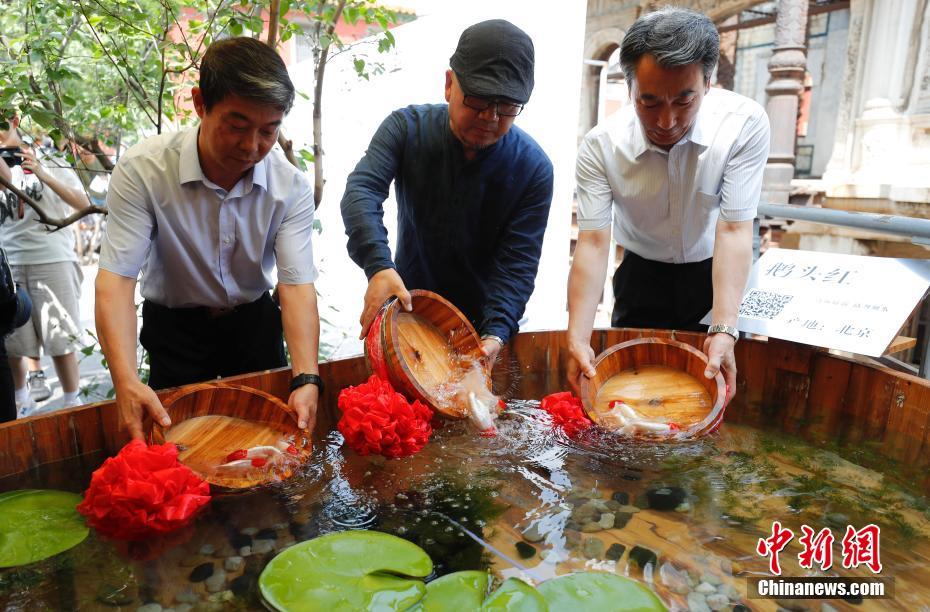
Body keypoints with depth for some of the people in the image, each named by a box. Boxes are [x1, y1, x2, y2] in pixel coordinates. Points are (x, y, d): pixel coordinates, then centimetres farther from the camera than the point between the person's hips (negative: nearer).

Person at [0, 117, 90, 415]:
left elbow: (84, 205, -5)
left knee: (60, 338, -1)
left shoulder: (50, 161, 6)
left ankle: (72, 403, 6)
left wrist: (44, 175, -13)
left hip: (53, 259, -2)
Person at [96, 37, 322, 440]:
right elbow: (116, 279, -27)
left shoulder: (291, 186, -19)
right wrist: (127, 383, -41)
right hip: (175, 329, -1)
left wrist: (306, 380, -38)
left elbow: (297, 284, -25)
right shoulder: (142, 171, -24)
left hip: (255, 321, 2)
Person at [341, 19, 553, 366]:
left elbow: (518, 262, -18)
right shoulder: (407, 127, -12)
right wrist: (378, 266, -42)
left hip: (483, 321, 0)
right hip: (406, 308, 1)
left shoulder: (534, 167, -14)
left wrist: (496, 332, -32)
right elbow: (361, 191, -25)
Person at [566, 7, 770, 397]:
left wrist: (724, 331, -37)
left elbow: (734, 231, -27)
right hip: (642, 277, 0)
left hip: (716, 273, 0)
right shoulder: (600, 146, -24)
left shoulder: (745, 124, -26)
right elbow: (593, 243, -27)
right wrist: (578, 340, -37)